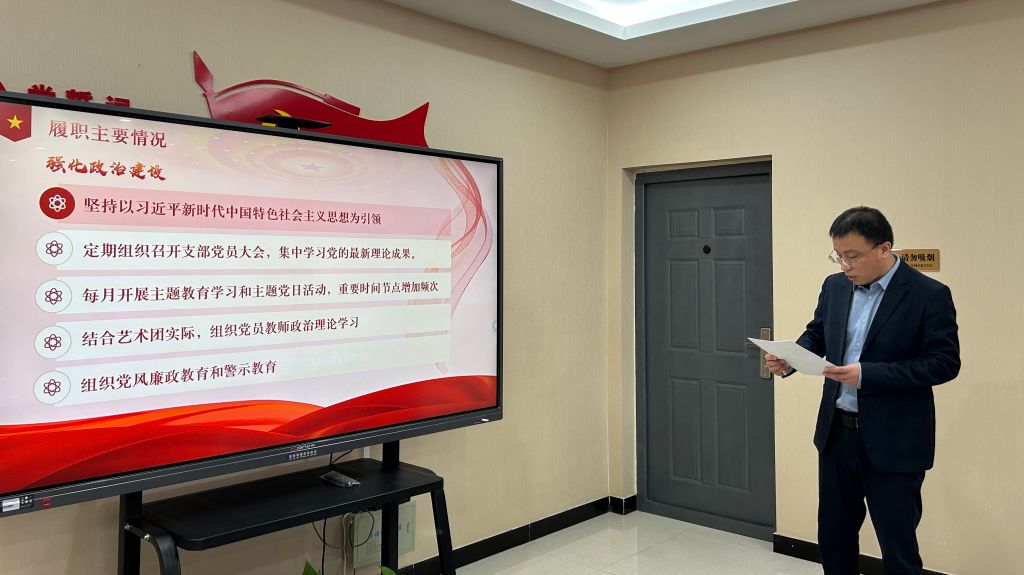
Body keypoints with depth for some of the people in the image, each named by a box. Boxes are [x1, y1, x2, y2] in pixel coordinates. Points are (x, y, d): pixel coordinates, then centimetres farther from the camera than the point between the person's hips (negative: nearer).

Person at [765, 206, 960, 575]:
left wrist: (866, 374, -25)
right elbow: (816, 334, 15)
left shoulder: (929, 294, -12)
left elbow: (944, 363, -16)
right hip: (836, 432, 6)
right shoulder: (835, 286, 5)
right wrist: (790, 358, -8)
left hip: (893, 441, -5)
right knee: (833, 535, 18)